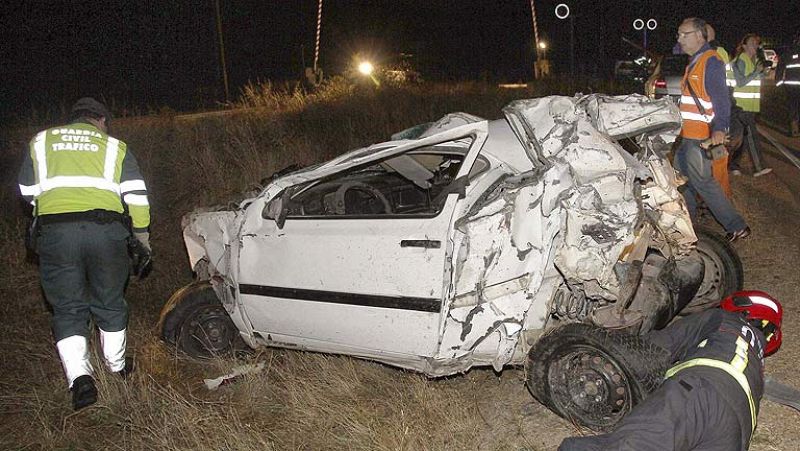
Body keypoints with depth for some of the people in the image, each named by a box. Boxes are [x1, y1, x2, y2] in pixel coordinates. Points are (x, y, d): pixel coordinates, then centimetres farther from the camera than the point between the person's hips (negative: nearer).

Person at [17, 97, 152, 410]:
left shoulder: (41, 141, 19)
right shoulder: (114, 146, 15)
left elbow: (27, 192, 22)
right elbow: (136, 197, 7)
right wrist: (142, 234, 18)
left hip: (54, 230, 0)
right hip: (105, 229, 0)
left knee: (68, 309, 10)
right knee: (110, 303, 17)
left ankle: (79, 377, -4)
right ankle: (117, 367, 31)